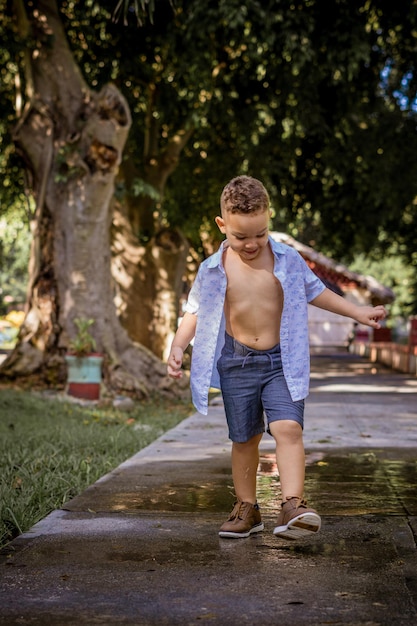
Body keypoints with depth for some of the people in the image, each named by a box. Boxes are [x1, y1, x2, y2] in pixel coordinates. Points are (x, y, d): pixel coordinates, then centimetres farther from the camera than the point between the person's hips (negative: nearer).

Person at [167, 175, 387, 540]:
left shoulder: (288, 260, -2)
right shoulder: (213, 270, -3)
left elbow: (314, 291, 13)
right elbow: (196, 312, 7)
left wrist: (358, 313, 13)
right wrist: (178, 347, -8)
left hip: (282, 362, -1)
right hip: (237, 363, 1)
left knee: (288, 428, -18)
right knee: (244, 438, 9)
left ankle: (293, 506, -22)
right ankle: (247, 509, 23)